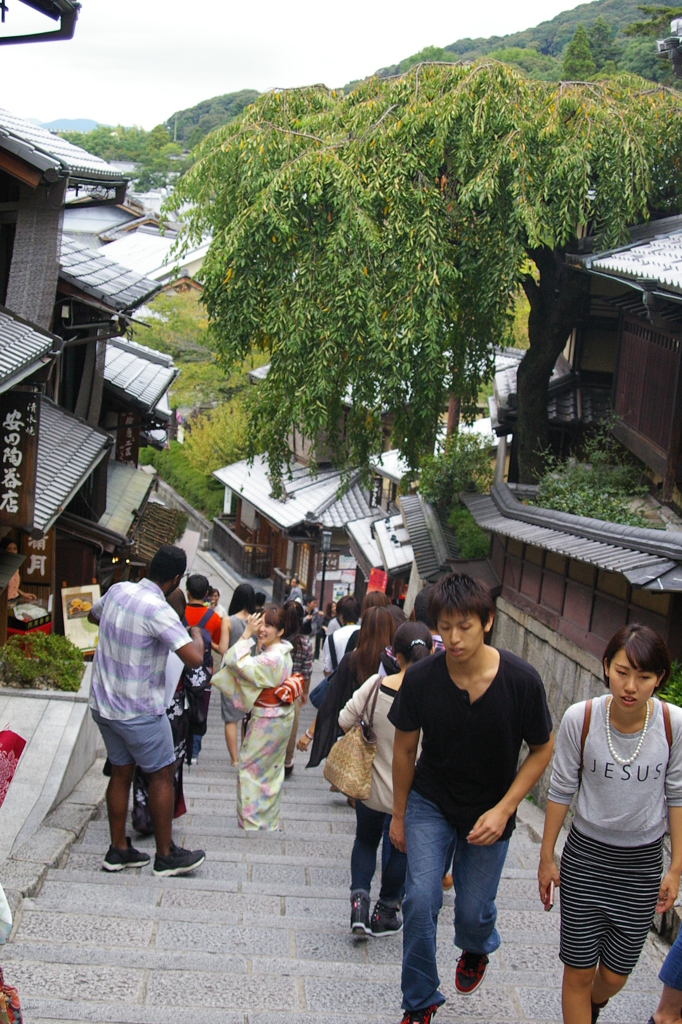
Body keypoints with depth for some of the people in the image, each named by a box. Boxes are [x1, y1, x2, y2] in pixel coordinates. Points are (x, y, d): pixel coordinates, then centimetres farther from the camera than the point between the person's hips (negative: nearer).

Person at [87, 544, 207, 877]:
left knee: (121, 772, 17)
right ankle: (166, 855, 15)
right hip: (139, 711, -7)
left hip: (102, 703, 7)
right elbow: (194, 659, -30)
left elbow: (93, 615, 22)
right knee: (162, 774, 7)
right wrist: (196, 635, -9)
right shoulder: (158, 610, -24)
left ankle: (118, 850, 23)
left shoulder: (117, 590, -1)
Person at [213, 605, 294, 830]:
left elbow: (237, 663, -28)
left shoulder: (272, 658, -27)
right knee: (272, 769, 18)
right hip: (281, 717, 10)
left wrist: (246, 634, -22)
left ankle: (252, 822, 11)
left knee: (250, 767, 3)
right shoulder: (283, 650, 3)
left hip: (266, 721, -10)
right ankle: (270, 822, 30)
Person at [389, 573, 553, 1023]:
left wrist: (503, 810, -16)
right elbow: (405, 749, -2)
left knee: (474, 912, 9)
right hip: (430, 803, 0)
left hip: (489, 814, 0)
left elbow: (543, 750, -8)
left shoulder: (522, 681, -22)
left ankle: (477, 948, 49)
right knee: (421, 899, -11)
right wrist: (399, 815, 7)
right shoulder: (421, 678, -19)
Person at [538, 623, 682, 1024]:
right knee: (578, 973, 4)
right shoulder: (580, 719, -17)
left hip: (643, 862, 1)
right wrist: (547, 857, 4)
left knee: (614, 976, 13)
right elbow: (562, 790, -3)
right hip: (585, 855, -1)